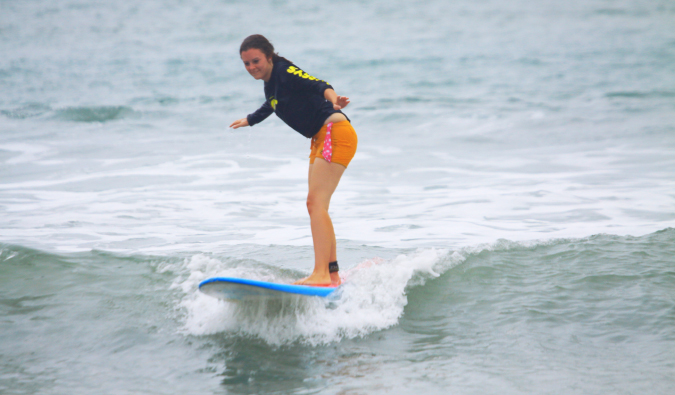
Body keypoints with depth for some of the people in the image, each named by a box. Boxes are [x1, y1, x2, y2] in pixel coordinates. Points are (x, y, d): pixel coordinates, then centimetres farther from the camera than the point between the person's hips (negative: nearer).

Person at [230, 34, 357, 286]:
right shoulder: (271, 86, 16)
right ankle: (332, 274, 16)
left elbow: (317, 85, -28)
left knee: (316, 203, -17)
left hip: (335, 132, -10)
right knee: (316, 206, 11)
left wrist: (332, 97, -51)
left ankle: (321, 275, -23)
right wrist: (248, 121, 60)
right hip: (321, 140, 10)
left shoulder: (285, 72, -10)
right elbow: (269, 107, 40)